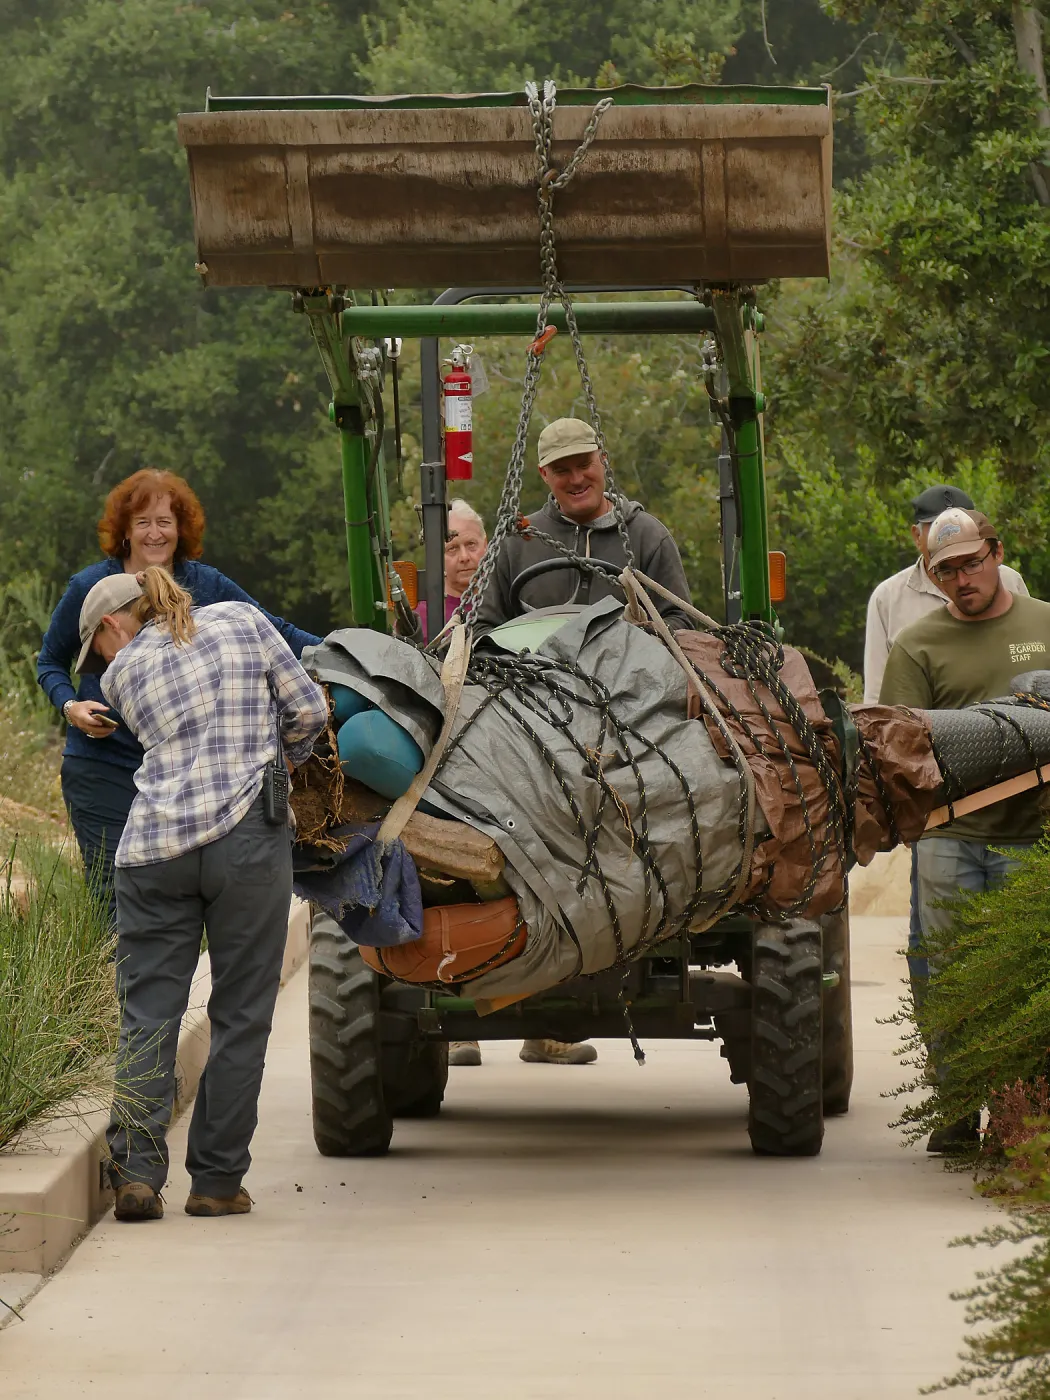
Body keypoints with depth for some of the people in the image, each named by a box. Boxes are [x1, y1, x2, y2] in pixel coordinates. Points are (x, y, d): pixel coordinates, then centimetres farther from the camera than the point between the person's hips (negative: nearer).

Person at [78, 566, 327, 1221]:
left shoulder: (122, 673, 11)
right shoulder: (241, 621, 11)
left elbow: (173, 740, 15)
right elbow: (308, 709, 9)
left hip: (154, 844, 1)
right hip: (247, 836, -1)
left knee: (148, 1013, 6)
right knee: (240, 1014, 6)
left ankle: (137, 1171, -5)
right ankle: (218, 1180, 6)